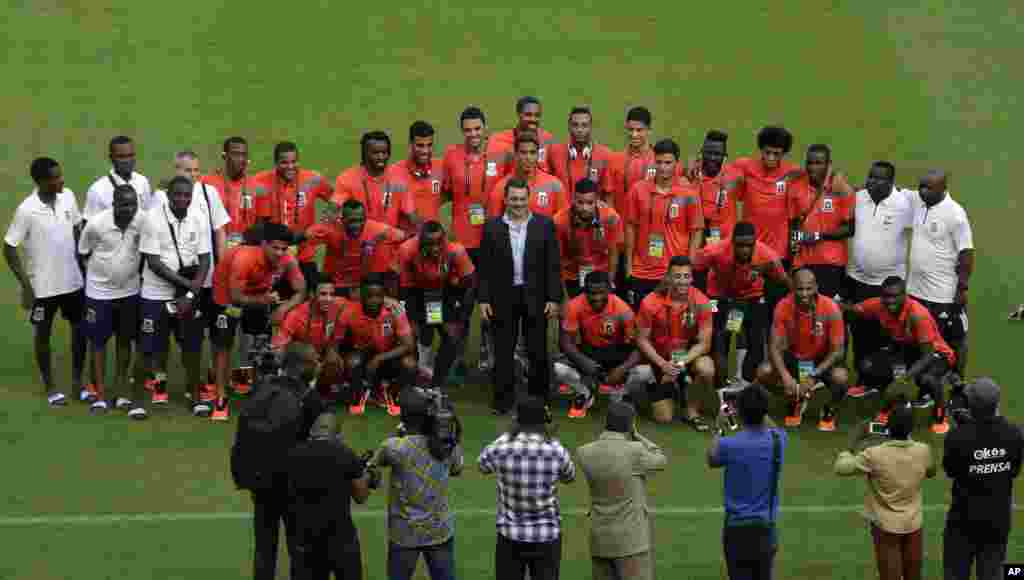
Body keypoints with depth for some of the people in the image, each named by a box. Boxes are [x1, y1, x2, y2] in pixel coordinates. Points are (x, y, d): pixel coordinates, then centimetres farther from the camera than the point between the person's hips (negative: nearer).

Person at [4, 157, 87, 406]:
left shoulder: (68, 197, -7)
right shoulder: (27, 210, -21)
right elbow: (9, 248, -14)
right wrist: (26, 285, -15)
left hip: (73, 280, 4)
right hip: (43, 285, -4)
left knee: (80, 329, 13)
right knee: (43, 334, 12)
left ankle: (77, 381, 30)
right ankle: (50, 386, 27)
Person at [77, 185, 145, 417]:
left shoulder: (143, 220, -15)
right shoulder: (96, 224, -21)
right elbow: (83, 253, -5)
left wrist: (136, 272, 6)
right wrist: (96, 275, 1)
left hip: (130, 291, 3)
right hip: (99, 293, -3)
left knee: (125, 341, 12)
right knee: (99, 342, 6)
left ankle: (121, 392, 25)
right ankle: (100, 396, 16)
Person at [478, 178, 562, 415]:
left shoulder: (544, 225, 1)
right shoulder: (492, 227, 2)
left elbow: (553, 265, 1)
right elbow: (485, 267, 3)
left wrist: (553, 298, -5)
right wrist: (483, 299, -2)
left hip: (535, 297, 0)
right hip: (503, 298, 0)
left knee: (538, 351, 6)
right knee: (503, 351, 6)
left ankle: (539, 397, 19)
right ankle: (503, 399, 15)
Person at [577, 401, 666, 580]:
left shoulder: (583, 453, -4)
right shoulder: (635, 452, -18)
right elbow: (660, 463, 5)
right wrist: (634, 434, 9)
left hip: (601, 539, 5)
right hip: (631, 540, -5)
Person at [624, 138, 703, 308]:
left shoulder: (688, 193, -5)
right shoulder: (638, 190, 0)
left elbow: (696, 231, -1)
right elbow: (631, 227, 7)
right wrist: (629, 264, 6)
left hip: (675, 273, -2)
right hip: (641, 272, 2)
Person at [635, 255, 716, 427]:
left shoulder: (701, 302, -17)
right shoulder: (651, 302, -18)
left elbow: (704, 343, -13)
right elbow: (642, 340, -10)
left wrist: (681, 363, -27)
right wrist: (663, 364, -23)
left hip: (689, 354, 1)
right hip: (660, 358, -1)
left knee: (706, 369, -35)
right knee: (663, 418, -7)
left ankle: (692, 411, -7)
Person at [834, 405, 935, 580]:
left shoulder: (875, 455, -20)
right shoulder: (923, 451, -9)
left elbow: (841, 467, -11)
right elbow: (931, 472, 14)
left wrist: (855, 441, 0)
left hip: (886, 526, -3)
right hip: (914, 525, 3)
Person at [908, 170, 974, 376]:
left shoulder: (954, 214, -16)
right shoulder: (919, 206, 4)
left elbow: (966, 253, -15)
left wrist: (963, 288, -15)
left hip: (945, 293, -7)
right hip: (916, 290, 7)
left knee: (954, 341, 7)